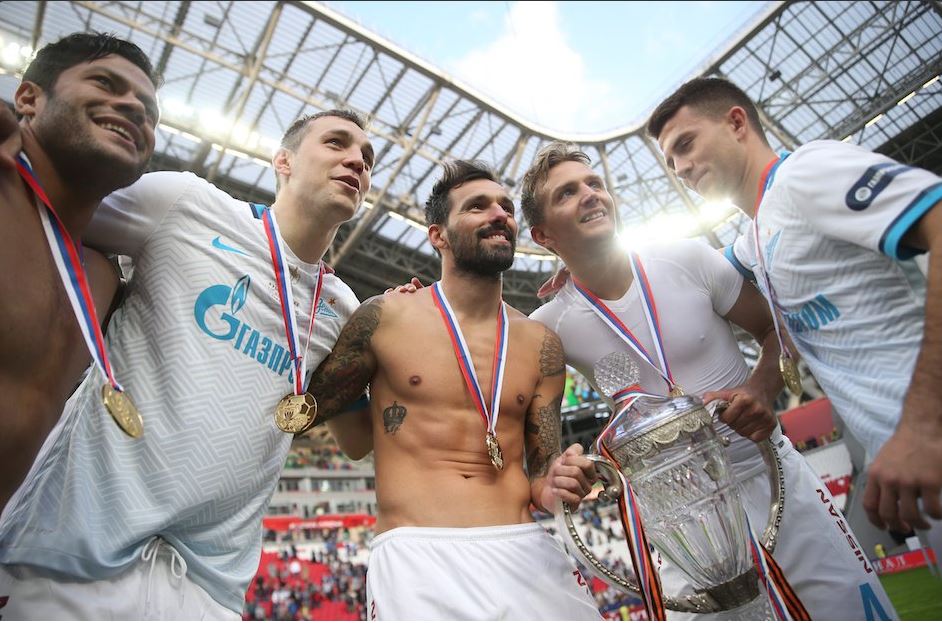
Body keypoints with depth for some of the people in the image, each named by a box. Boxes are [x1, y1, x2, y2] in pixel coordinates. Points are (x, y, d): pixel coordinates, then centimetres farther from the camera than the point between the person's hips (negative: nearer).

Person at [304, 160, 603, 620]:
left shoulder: (541, 344, 7)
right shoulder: (385, 318, -3)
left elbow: (540, 469, 10)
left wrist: (551, 487, -10)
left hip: (526, 552, 4)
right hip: (417, 555, -3)